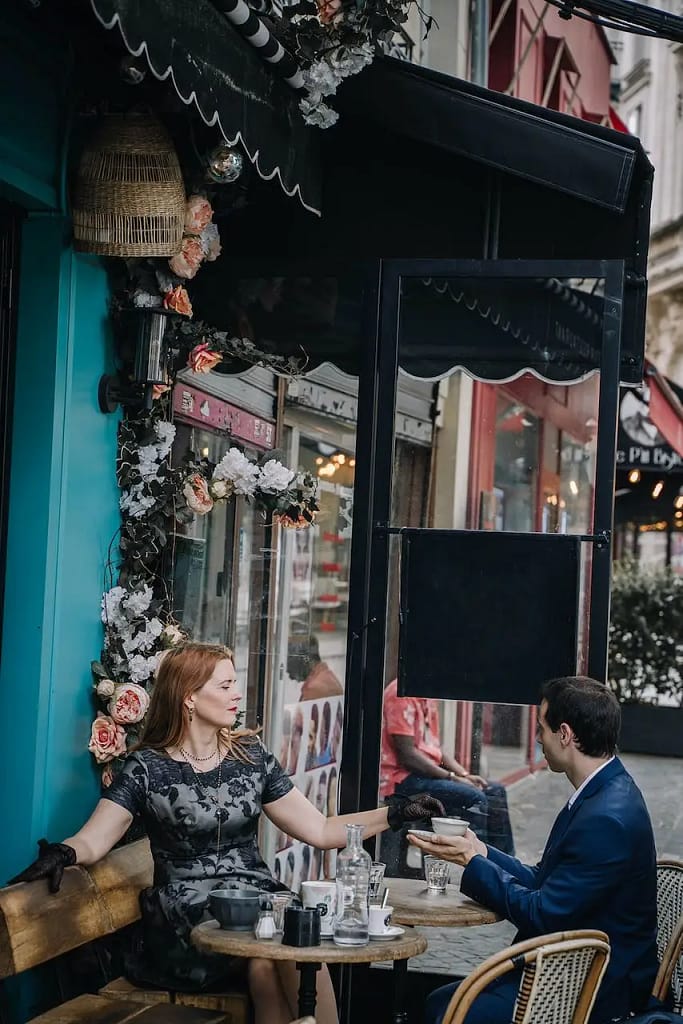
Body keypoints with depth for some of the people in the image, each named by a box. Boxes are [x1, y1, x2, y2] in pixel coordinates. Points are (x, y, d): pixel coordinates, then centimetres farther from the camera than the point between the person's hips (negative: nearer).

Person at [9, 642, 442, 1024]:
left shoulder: (251, 756, 10)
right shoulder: (148, 768, 0)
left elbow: (320, 830, 11)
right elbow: (92, 841, -7)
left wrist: (396, 814, 2)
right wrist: (62, 853, -31)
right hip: (190, 910, -3)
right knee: (264, 962, -32)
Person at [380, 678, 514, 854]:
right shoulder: (402, 693, -16)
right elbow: (406, 753, -20)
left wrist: (465, 775, 0)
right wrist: (452, 777, -18)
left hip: (429, 772, 10)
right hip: (403, 777, -10)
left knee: (495, 791, 5)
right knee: (474, 798, -23)